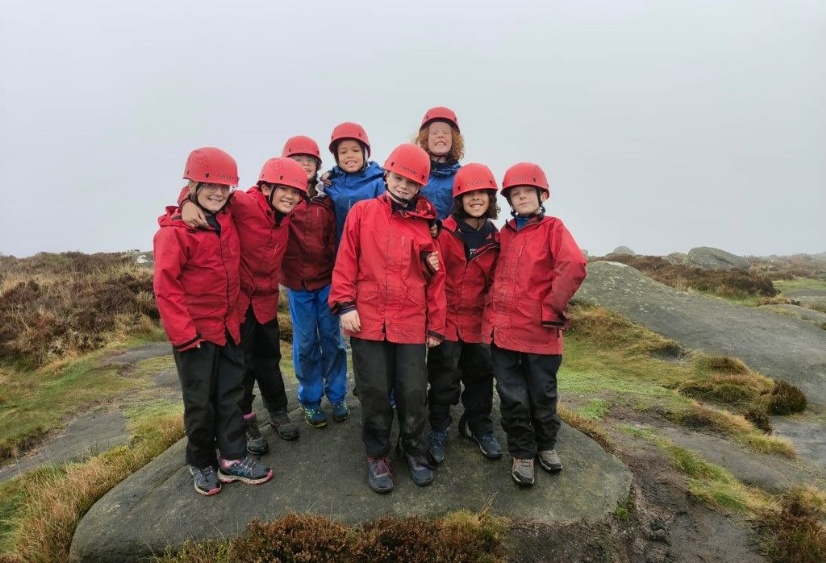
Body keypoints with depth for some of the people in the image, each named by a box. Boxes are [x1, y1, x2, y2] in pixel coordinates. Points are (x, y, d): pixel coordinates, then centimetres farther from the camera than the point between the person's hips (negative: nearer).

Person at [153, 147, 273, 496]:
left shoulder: (227, 220, 3)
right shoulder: (174, 231, -15)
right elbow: (165, 286, -17)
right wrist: (183, 333, -18)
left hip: (228, 325, 6)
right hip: (195, 330, -6)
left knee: (231, 392, 12)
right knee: (200, 401, 8)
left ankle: (232, 459, 25)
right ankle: (201, 464, 27)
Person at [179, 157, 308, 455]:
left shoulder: (284, 217, 0)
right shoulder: (245, 205, -21)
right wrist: (189, 202, -35)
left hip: (265, 300, 6)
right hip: (236, 299, -6)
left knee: (268, 360, 19)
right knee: (241, 365, 7)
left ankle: (278, 413, 36)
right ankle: (246, 423, 27)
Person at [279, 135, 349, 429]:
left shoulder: (325, 200, 6)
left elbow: (333, 240, 9)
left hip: (326, 279, 2)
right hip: (297, 282, -2)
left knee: (332, 339, 9)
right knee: (305, 343, 8)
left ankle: (337, 396, 24)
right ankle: (310, 400, 24)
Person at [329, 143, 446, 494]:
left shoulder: (427, 223, 5)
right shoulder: (362, 212, 3)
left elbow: (436, 278, 6)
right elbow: (346, 261, 1)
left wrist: (436, 325, 5)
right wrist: (345, 304, -7)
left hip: (411, 323, 1)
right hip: (368, 319, -1)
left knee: (413, 392, 7)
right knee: (375, 392, 7)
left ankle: (415, 450, 31)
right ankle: (377, 455, 28)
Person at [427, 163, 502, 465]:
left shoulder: (494, 238, 3)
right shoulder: (446, 231, -11)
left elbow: (495, 281, 10)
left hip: (478, 321, 4)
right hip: (446, 318, -4)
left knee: (480, 375, 17)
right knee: (443, 380, 9)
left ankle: (479, 427, 37)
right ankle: (439, 430, 28)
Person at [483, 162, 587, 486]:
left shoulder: (553, 229, -4)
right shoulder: (505, 233, 11)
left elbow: (574, 266, -20)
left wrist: (552, 307, -17)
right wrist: (495, 304, 7)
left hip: (539, 330, -3)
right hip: (502, 328, 4)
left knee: (542, 394, 14)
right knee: (512, 397, 9)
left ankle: (546, 445, 37)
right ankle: (522, 453, 27)